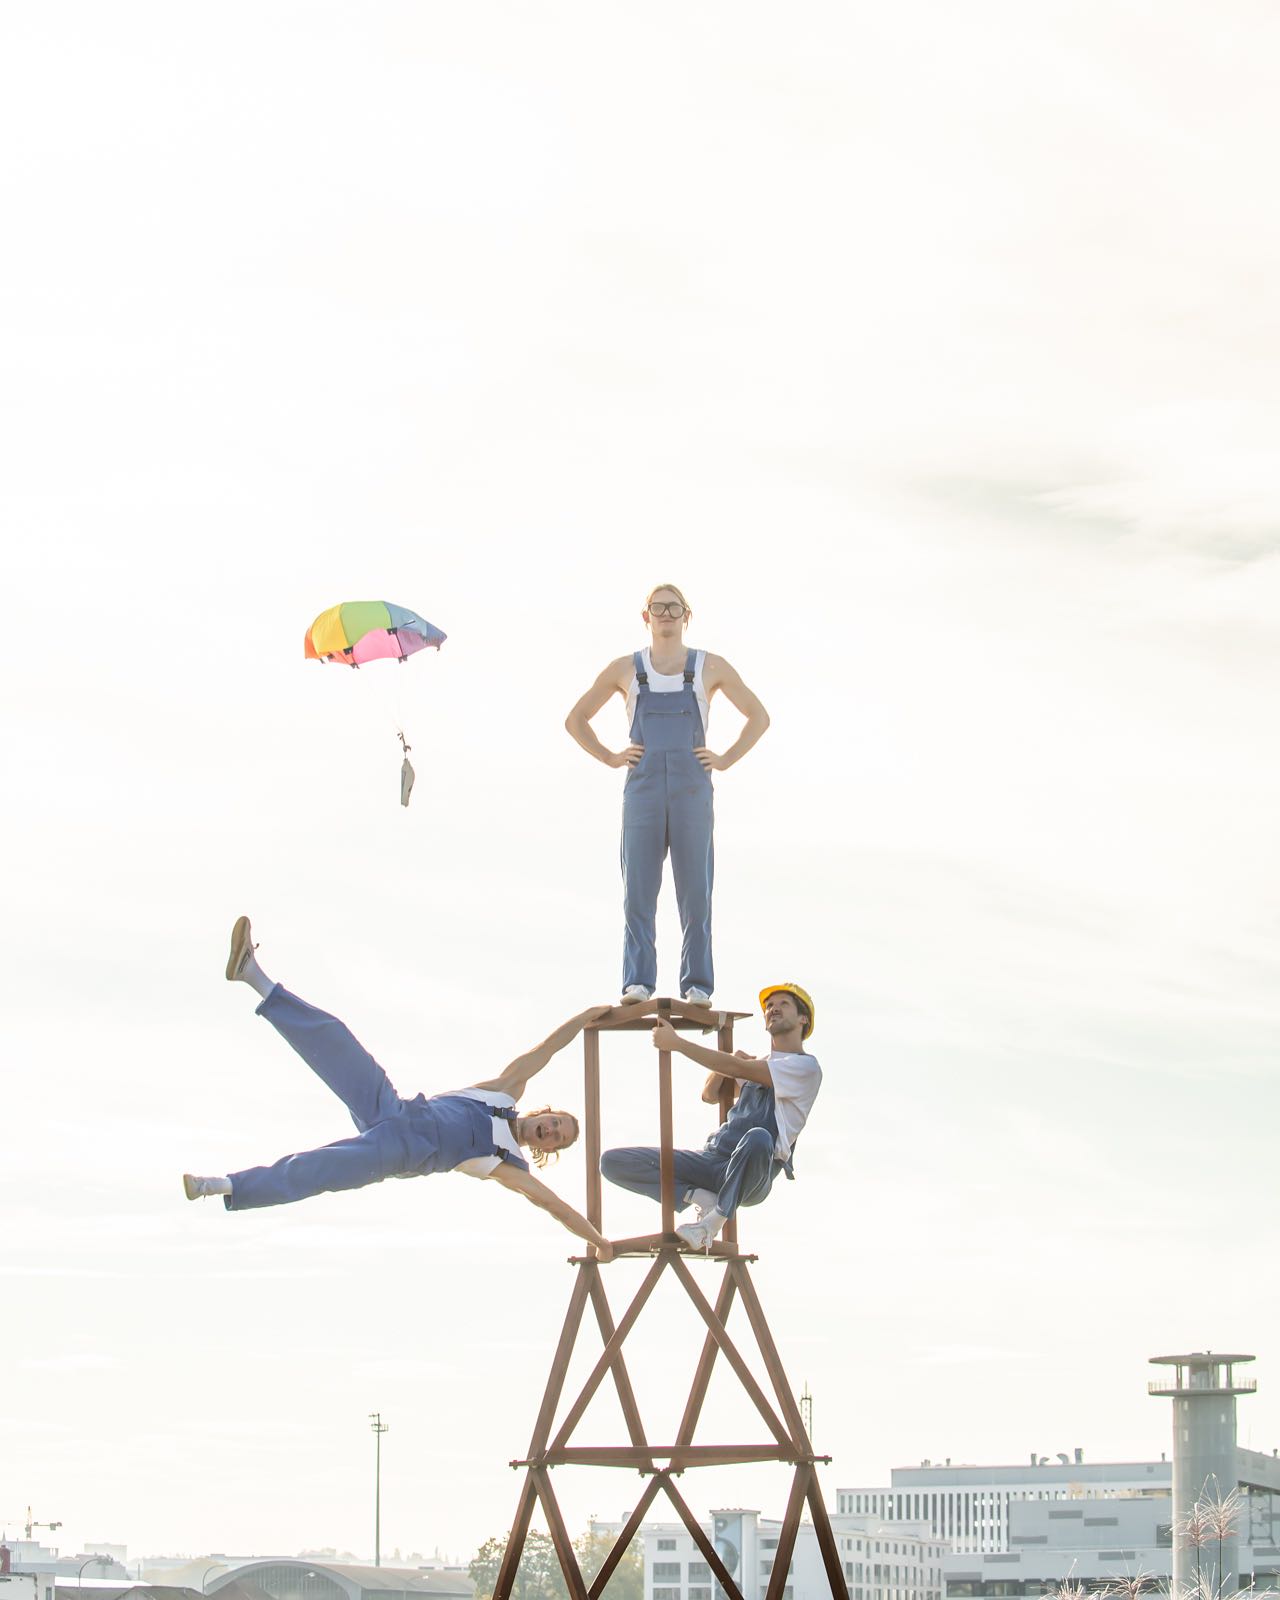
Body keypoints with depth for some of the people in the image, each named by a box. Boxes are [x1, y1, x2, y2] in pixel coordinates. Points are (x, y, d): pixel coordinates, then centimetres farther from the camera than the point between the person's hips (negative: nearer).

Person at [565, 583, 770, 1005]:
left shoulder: (710, 667, 8)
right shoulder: (625, 669, 9)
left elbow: (758, 717, 15)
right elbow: (575, 720, 18)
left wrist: (726, 759, 4)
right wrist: (611, 758, 6)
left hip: (692, 792, 0)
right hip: (642, 791, 1)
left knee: (695, 891, -1)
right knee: (638, 890, -4)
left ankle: (697, 985, 2)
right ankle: (637, 982, -2)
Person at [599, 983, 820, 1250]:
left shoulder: (806, 1066, -1)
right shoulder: (758, 1063, 26)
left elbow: (738, 1068, -10)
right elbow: (710, 1095, 27)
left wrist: (676, 1042, -9)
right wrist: (723, 1066, 7)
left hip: (750, 1176, -6)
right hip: (711, 1160, 6)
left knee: (758, 1138, -45)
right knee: (614, 1162, -11)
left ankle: (716, 1218, -23)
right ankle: (702, 1198, -12)